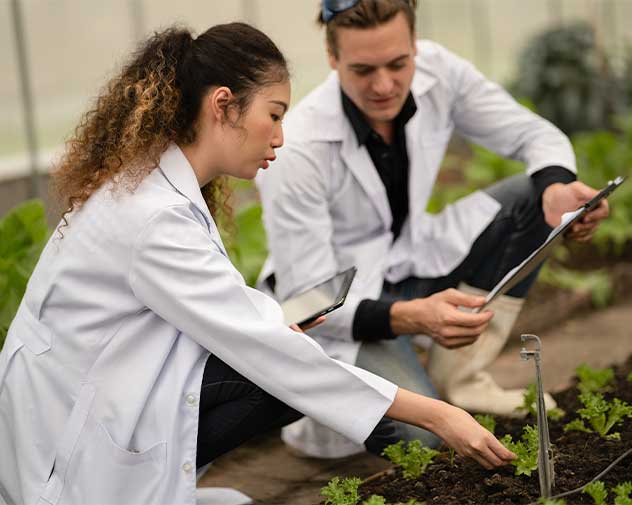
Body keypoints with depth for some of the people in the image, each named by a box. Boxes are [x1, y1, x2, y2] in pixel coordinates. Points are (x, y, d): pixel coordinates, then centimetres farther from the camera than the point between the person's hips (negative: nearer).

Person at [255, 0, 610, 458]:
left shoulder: (437, 71, -14)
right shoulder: (298, 151, -29)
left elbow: (535, 134, -4)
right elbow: (305, 299, -27)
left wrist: (557, 188, -29)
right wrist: (408, 316, -45)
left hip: (407, 263, 6)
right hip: (334, 308, -6)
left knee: (532, 197, -13)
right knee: (417, 430, -29)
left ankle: (458, 380, -7)